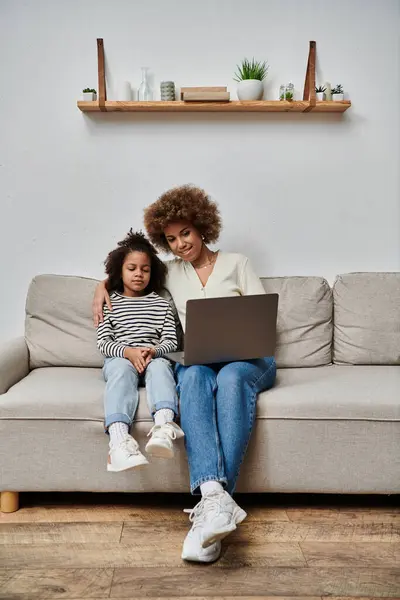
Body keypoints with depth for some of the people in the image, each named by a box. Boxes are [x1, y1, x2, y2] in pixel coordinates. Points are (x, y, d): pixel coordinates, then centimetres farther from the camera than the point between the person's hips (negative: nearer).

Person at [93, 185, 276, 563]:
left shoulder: (236, 263, 13)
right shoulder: (170, 273, 21)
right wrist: (102, 287, 15)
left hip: (248, 357, -1)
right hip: (197, 360, 1)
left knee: (231, 378, -38)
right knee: (193, 377, -36)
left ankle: (210, 504, -44)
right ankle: (215, 497, -51)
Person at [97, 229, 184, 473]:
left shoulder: (161, 303, 16)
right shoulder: (110, 303, 13)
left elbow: (171, 341, 8)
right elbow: (103, 342, 4)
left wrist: (153, 351, -15)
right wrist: (128, 352, -16)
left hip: (153, 358, 1)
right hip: (120, 359, -1)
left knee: (160, 367, -34)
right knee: (122, 369, -36)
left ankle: (164, 427, -59)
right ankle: (119, 439, -57)